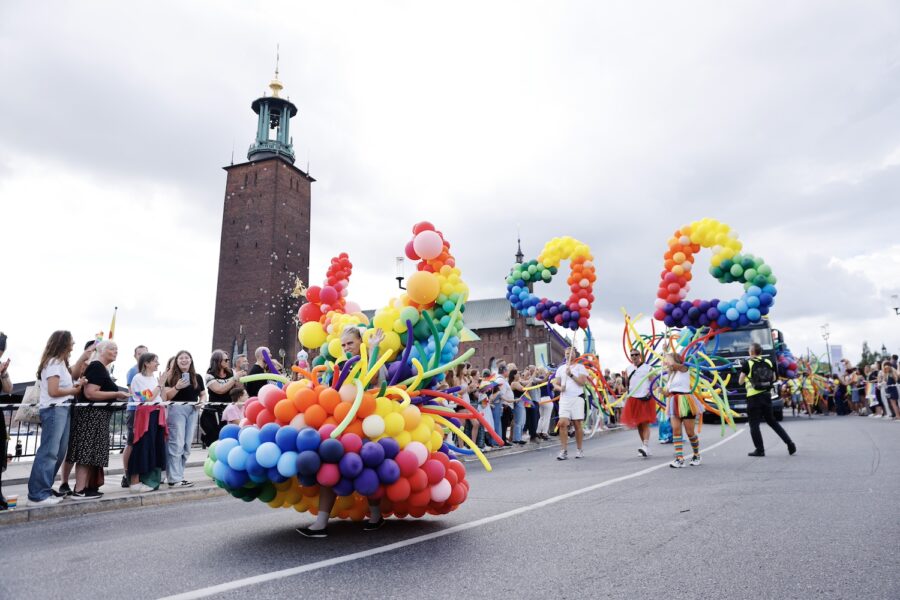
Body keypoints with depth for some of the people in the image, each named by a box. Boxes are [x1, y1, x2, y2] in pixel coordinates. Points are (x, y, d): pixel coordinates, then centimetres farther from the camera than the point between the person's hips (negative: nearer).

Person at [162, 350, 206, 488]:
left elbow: (203, 394, 19)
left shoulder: (197, 377, 13)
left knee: (187, 446, 7)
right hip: (176, 410, -5)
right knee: (177, 444, -8)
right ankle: (174, 479, -5)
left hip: (192, 411, 5)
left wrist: (202, 401, -2)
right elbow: (166, 396, -3)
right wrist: (177, 387, -18)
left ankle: (178, 475, 16)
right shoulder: (171, 376, 3)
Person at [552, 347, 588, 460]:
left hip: (577, 398, -3)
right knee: (562, 423, -9)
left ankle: (579, 449, 15)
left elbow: (582, 382, -8)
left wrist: (571, 374, -16)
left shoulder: (580, 367, 4)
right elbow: (555, 384, 14)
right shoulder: (561, 368, 16)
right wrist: (560, 388, -7)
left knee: (577, 424, 2)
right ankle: (564, 450, -6)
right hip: (564, 399, 3)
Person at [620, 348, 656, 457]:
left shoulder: (647, 368, -1)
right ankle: (645, 448, 17)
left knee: (645, 424, -10)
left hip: (645, 399, -5)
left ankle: (645, 447, -17)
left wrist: (649, 393, -19)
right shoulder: (629, 370, 14)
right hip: (633, 399, 5)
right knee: (638, 425, 8)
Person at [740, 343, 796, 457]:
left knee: (754, 424, 2)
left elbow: (740, 382, -6)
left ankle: (759, 449, 2)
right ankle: (790, 443, 15)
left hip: (753, 397, -6)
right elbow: (773, 379, 16)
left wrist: (743, 371, 10)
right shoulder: (769, 362, 7)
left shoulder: (747, 363, -9)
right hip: (767, 395, 6)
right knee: (772, 421, 18)